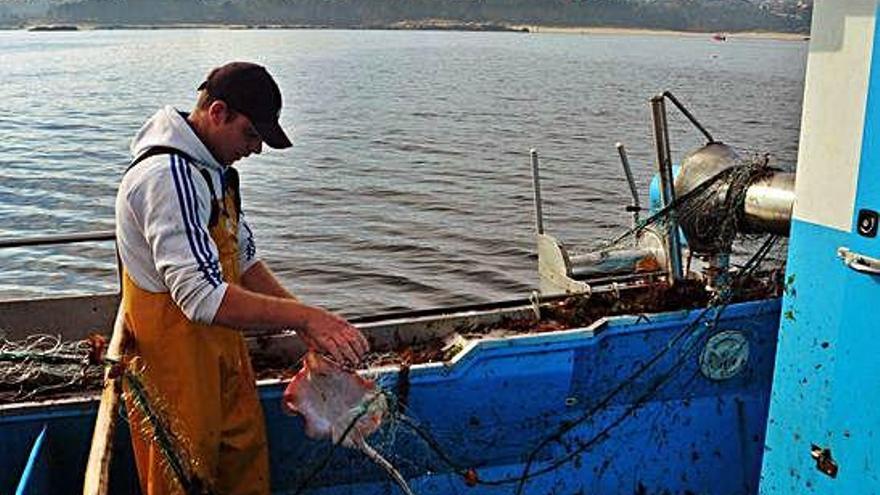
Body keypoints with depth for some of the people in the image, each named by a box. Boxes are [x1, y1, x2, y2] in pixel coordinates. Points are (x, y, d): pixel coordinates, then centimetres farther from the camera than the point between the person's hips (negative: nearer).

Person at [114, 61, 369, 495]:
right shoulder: (167, 176, -26)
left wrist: (309, 322, 1)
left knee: (247, 453, 19)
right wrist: (305, 316, -33)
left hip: (221, 345, 9)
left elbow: (243, 260, 12)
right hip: (174, 358, -9)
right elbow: (202, 297, -34)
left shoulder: (214, 169, 8)